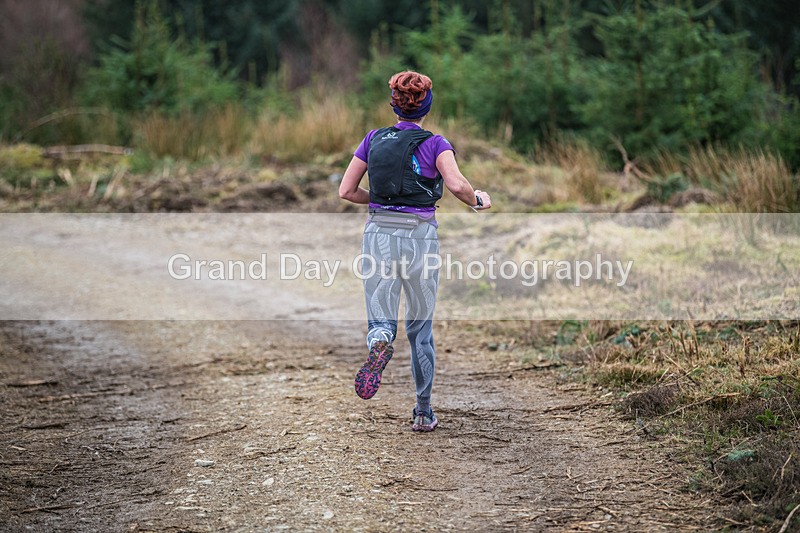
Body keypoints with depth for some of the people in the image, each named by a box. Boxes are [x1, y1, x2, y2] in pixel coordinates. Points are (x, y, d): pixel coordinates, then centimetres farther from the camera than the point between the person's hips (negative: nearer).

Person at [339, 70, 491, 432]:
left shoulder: (374, 139, 7)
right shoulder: (435, 144, -3)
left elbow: (346, 191, 7)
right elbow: (456, 185, -20)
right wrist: (477, 201, 0)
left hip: (378, 235, 1)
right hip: (419, 237, -1)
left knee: (380, 318, 4)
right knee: (420, 325, 14)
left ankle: (380, 341, -35)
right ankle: (423, 412, 17)